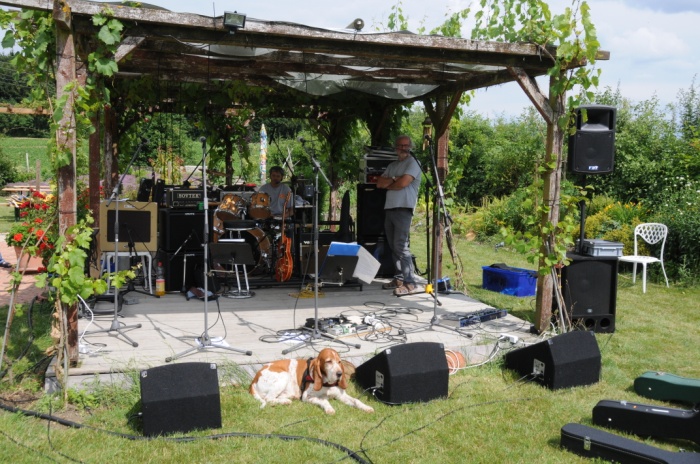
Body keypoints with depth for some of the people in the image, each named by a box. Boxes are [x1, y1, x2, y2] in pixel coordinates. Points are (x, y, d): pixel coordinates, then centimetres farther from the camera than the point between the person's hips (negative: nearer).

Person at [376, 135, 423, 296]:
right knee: (393, 246, 10)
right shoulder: (392, 165, 20)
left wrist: (388, 184, 2)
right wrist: (394, 179, -6)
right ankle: (399, 278, 17)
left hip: (403, 209, -8)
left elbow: (403, 183, -15)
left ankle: (410, 283, -14)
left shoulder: (413, 163, -2)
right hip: (389, 208, 8)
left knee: (401, 246, -14)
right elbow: (379, 183, 11)